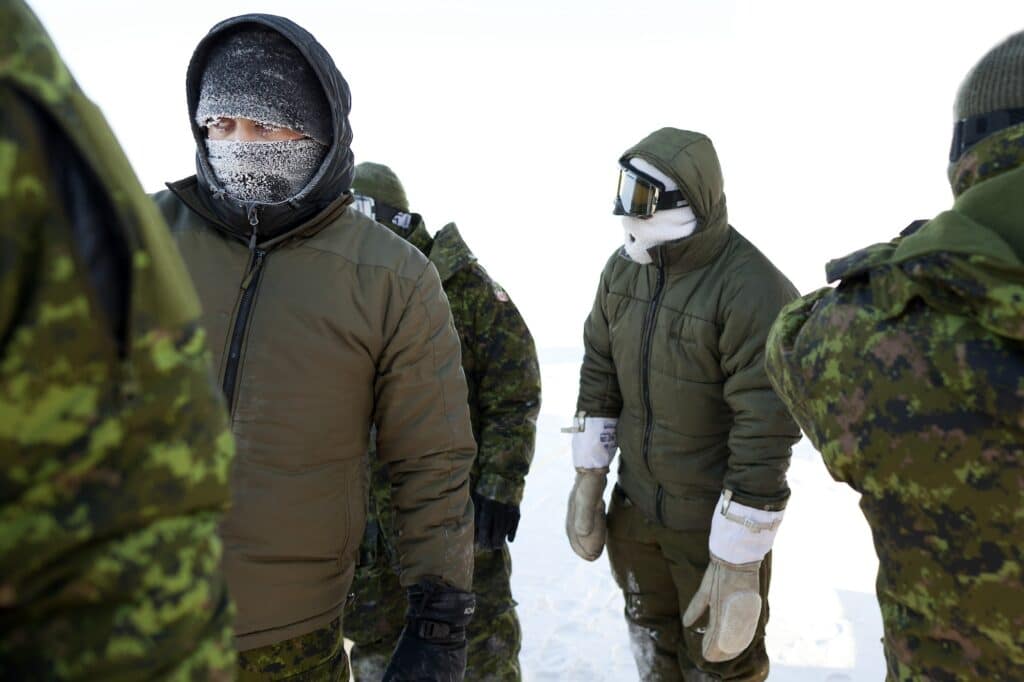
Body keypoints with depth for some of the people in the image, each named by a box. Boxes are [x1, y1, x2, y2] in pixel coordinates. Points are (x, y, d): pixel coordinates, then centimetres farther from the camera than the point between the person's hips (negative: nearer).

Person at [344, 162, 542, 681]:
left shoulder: (464, 285, -10)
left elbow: (515, 394, -9)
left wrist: (500, 484, -13)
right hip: (369, 506, 5)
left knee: (481, 637, 8)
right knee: (373, 636, 18)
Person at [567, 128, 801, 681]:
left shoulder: (754, 292, -26)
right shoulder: (623, 268, -3)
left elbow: (765, 435, -25)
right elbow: (599, 375, 6)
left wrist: (738, 562, -21)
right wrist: (587, 482, 7)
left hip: (715, 521, -6)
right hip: (635, 507, 6)